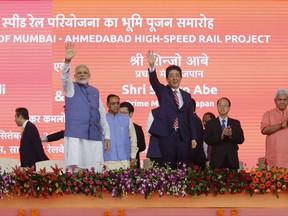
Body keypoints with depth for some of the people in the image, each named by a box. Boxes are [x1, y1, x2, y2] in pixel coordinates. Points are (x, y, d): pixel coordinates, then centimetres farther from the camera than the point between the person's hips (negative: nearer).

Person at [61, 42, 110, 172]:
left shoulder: (95, 91, 17)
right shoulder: (71, 88, 7)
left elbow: (102, 115, 17)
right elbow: (65, 78, -15)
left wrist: (107, 136, 12)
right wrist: (67, 61, -33)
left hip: (95, 137, 4)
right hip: (75, 136, -4)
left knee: (96, 170, 0)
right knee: (75, 170, -13)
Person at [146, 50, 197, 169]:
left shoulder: (186, 96, 14)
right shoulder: (162, 91, 7)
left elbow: (190, 118, 12)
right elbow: (154, 81, -13)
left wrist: (193, 138, 5)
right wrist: (152, 66, -33)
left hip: (183, 137, 3)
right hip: (167, 136, -3)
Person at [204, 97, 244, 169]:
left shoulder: (236, 123, 13)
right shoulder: (210, 123, 8)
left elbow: (241, 140, 3)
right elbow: (207, 140, -5)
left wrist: (231, 135, -17)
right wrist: (221, 136, -20)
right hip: (217, 160, -1)